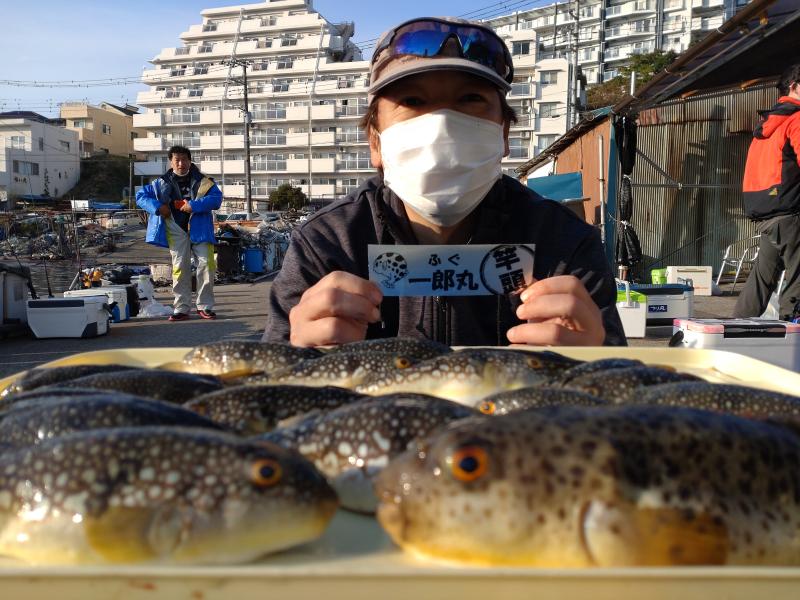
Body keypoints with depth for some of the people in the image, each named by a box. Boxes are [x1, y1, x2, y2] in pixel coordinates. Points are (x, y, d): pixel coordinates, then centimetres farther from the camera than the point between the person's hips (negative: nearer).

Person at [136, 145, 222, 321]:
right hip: (176, 230, 1)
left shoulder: (202, 181, 1)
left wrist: (193, 205, -22)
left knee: (206, 264, -7)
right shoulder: (163, 183, 6)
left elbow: (216, 198, -13)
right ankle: (181, 308, 6)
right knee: (180, 267, 0)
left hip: (200, 229, -1)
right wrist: (158, 207, -8)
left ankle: (205, 306, 4)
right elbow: (140, 196, 9)